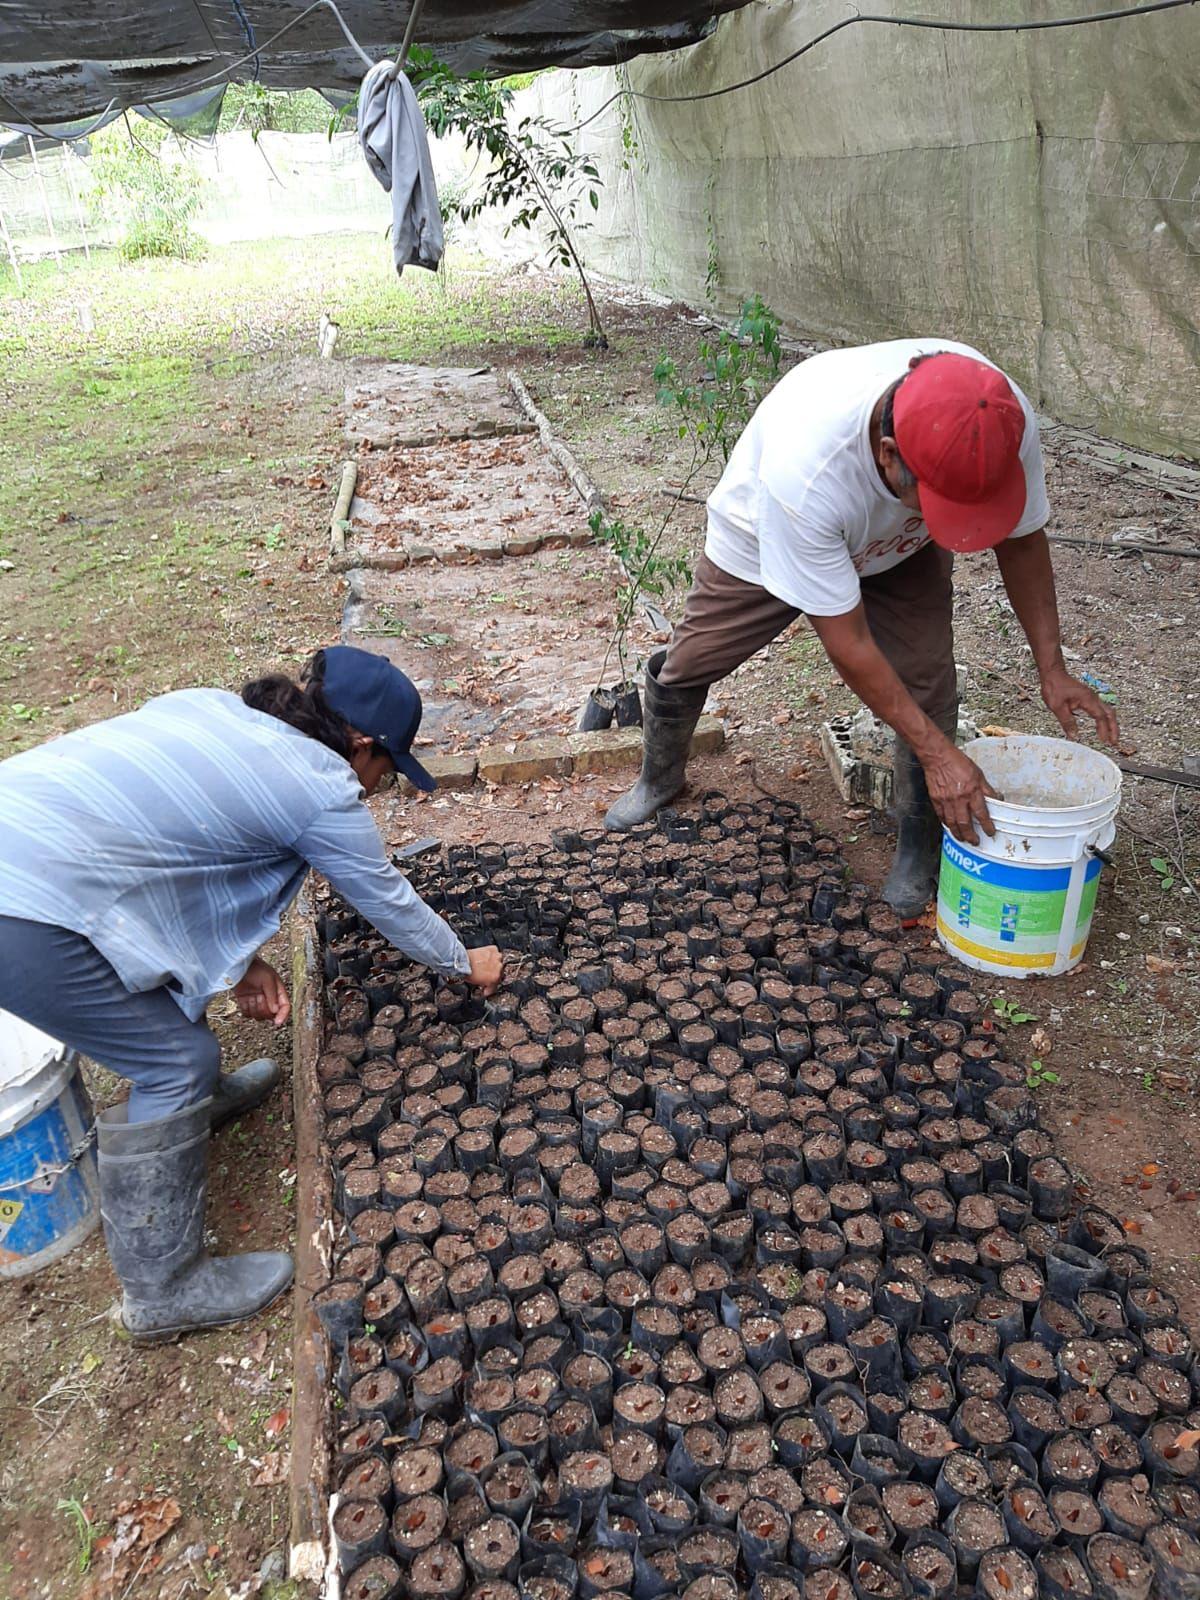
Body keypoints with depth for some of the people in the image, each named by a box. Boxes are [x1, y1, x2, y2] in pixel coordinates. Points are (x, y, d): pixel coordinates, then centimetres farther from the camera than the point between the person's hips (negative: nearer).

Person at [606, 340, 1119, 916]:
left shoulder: (1004, 422, -35)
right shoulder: (804, 470, -48)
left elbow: (1022, 538, -12)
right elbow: (848, 643, -37)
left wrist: (1052, 669, -16)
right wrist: (936, 752, -35)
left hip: (902, 547, 3)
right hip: (764, 541, -2)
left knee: (926, 681, -14)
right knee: (688, 663, 7)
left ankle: (919, 851, 9)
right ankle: (659, 780, 40)